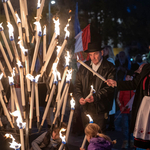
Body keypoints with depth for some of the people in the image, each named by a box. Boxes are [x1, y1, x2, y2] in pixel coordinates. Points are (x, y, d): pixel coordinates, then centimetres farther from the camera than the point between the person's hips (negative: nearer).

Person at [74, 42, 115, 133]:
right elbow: (77, 84, 13)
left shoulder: (109, 68, -4)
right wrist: (79, 97, -4)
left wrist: (96, 97, -23)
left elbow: (109, 87, -11)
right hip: (86, 108, 4)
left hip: (100, 109, -4)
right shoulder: (83, 67, 12)